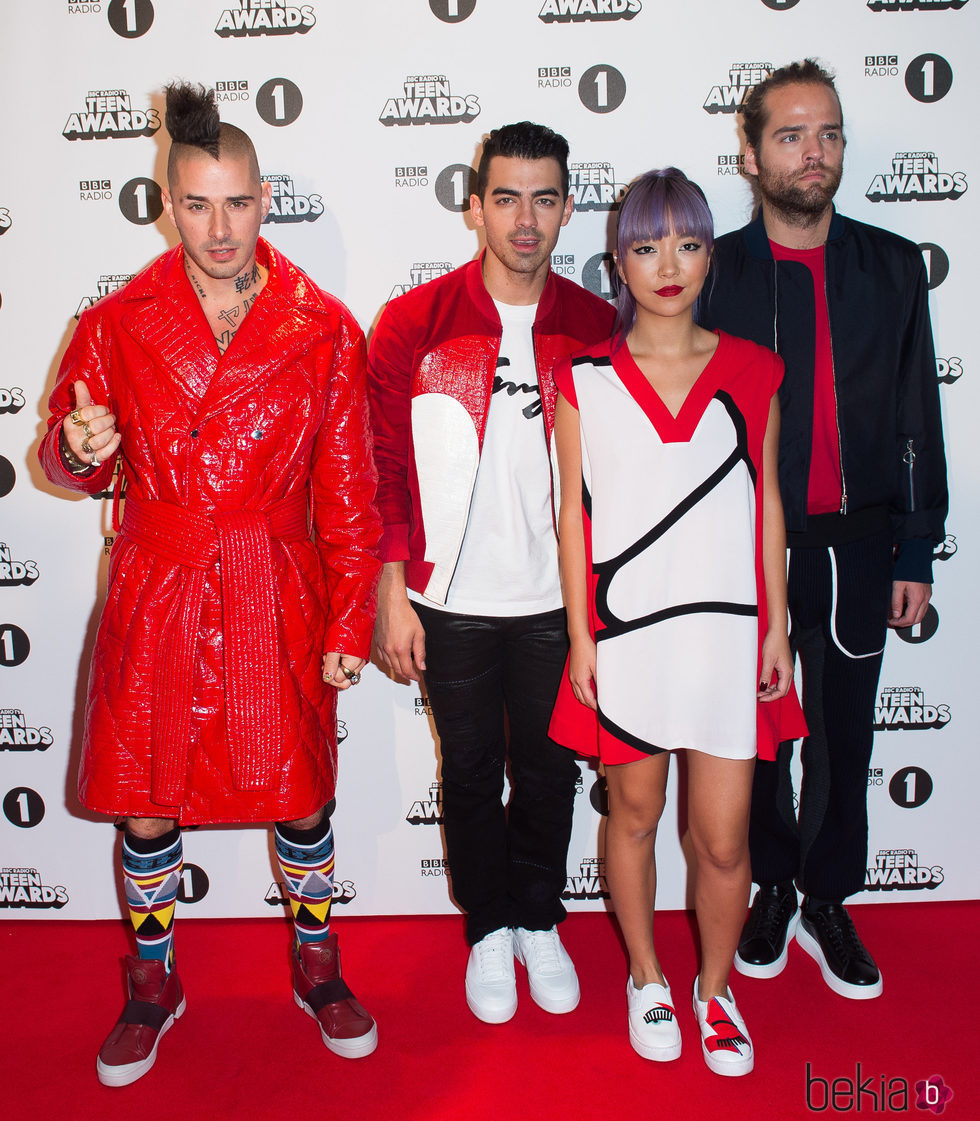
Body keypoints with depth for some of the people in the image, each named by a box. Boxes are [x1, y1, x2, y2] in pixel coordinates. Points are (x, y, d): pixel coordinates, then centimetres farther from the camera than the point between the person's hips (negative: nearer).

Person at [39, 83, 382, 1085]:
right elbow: (72, 463, 9)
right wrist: (81, 450, -16)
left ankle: (316, 970, 38)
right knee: (147, 806, 11)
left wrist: (351, 622, -3)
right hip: (155, 599, 1)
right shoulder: (117, 324, 0)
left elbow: (348, 492, -1)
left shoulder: (324, 330, -2)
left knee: (301, 796, 11)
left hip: (276, 604, 0)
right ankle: (153, 985, 38)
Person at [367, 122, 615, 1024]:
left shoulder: (596, 326, 0)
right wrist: (392, 594, -6)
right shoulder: (413, 323, -5)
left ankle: (540, 921, 38)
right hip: (452, 601, -1)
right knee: (471, 771, 14)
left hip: (555, 599, 1)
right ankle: (489, 927, 36)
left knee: (548, 770, 15)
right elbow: (386, 466, -3)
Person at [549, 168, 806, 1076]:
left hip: (726, 630, 1)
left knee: (724, 839, 7)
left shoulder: (751, 371, 4)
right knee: (634, 814, 15)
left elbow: (766, 503, 7)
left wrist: (776, 626, 4)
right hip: (626, 635, -1)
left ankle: (714, 988, 35)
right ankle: (645, 978, 39)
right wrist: (580, 636, -2)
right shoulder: (582, 379, -1)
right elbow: (573, 513, 0)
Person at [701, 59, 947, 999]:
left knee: (844, 737, 12)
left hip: (857, 548, 2)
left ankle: (826, 904, 31)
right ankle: (770, 890, 32)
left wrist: (916, 553, 4)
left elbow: (917, 421, 8)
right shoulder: (714, 272, -1)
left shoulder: (892, 267, 6)